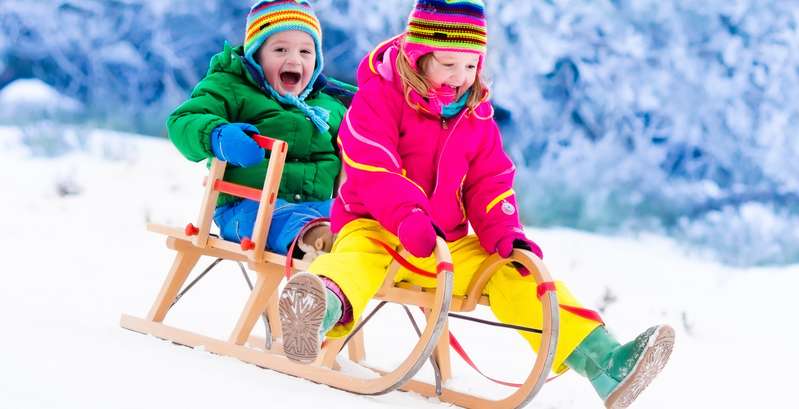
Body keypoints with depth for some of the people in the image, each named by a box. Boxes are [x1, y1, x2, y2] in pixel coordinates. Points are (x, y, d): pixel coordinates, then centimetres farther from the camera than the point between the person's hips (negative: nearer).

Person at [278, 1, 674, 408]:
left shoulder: (476, 115, 11)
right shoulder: (379, 96, -7)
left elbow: (489, 183, 12)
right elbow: (371, 170, -20)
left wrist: (504, 233, -8)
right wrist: (409, 219, -36)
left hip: (449, 245, 5)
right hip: (377, 228, -5)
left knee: (513, 272, -13)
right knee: (361, 255, -38)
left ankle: (605, 362, -22)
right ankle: (324, 309, -75)